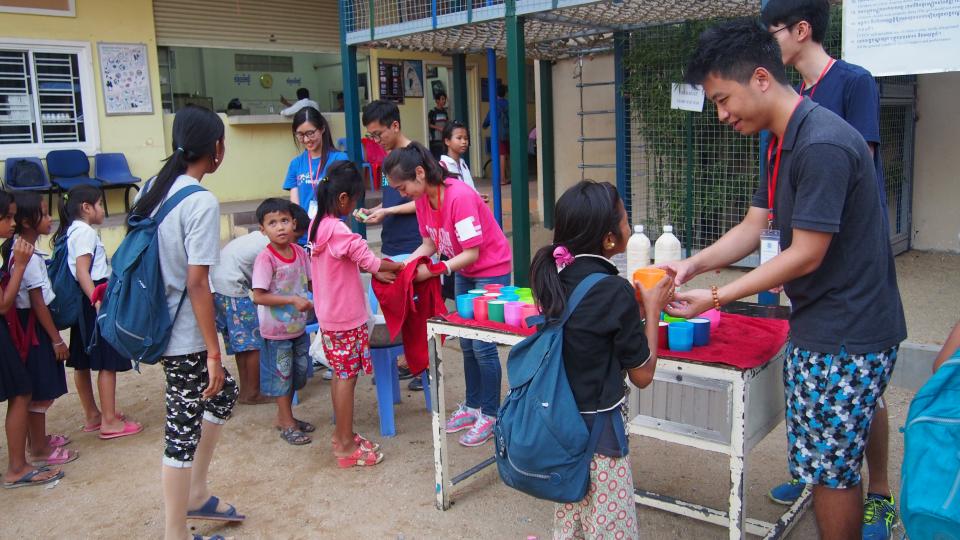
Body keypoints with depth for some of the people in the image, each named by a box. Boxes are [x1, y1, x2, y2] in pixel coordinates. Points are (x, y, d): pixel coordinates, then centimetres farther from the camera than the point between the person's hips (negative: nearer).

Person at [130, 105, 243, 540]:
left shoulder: (159, 189, 6)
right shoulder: (201, 202, -18)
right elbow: (197, 283, -21)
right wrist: (214, 351, -17)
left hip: (163, 325, 9)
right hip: (186, 334, -9)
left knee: (223, 393, 24)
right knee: (184, 427, 2)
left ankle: (197, 495, 34)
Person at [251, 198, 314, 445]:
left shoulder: (300, 252, -3)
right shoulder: (265, 258, -21)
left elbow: (309, 281, 11)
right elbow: (259, 296, -24)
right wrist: (292, 300, -28)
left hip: (299, 326, 6)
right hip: (276, 330, -6)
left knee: (298, 372, 18)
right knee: (281, 375, 8)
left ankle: (284, 416, 37)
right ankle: (287, 424, 23)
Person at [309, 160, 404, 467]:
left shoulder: (317, 226, 7)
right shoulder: (339, 231, -22)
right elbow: (370, 261, -18)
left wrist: (376, 272, 6)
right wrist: (396, 266, 0)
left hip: (329, 316, 9)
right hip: (346, 318, -9)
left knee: (340, 374, 17)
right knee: (347, 376, -1)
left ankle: (341, 434, 28)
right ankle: (346, 446, 8)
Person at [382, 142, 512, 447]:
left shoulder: (460, 197, -29)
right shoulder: (422, 199, -5)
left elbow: (472, 253, -26)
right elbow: (430, 243, 1)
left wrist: (434, 270, -29)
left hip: (491, 270, -8)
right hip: (464, 272, 8)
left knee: (482, 345, -5)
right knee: (467, 343, 13)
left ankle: (490, 415, 9)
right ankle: (473, 406, 27)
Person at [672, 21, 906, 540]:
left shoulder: (822, 145, -23)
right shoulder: (785, 142, 10)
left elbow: (806, 256, -22)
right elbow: (753, 228, 9)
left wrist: (715, 298, -17)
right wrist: (693, 264, -5)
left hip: (845, 339, -9)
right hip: (817, 327, 9)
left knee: (830, 468, 3)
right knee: (832, 464, 18)